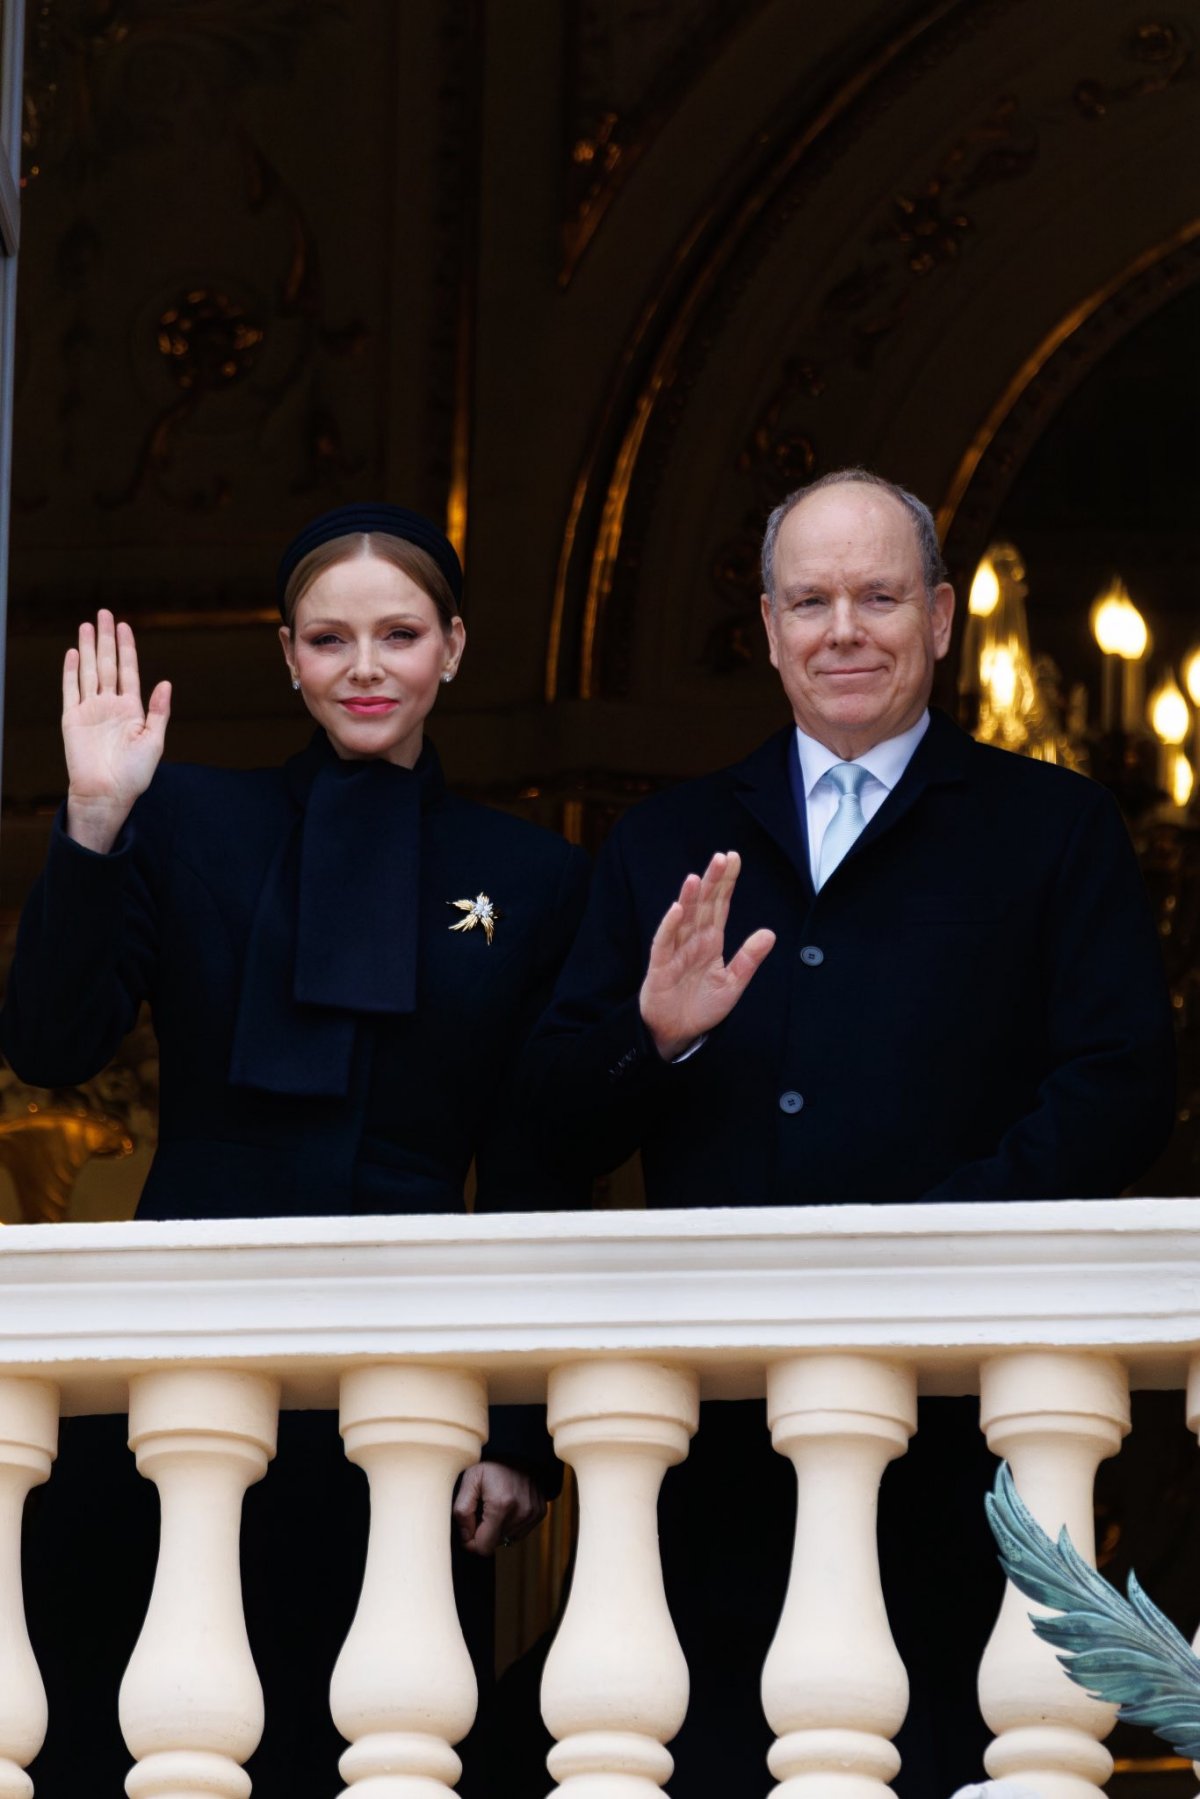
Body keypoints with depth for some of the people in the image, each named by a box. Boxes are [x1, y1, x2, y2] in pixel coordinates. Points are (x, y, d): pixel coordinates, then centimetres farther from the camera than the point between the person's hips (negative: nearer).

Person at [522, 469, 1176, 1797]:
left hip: (956, 1432, -3)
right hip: (716, 1426, 3)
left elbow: (1120, 1091, -2)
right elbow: (562, 1117, 15)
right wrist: (654, 1035, -8)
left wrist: (922, 1240, -16)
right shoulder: (670, 846, 19)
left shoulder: (1053, 830, 9)